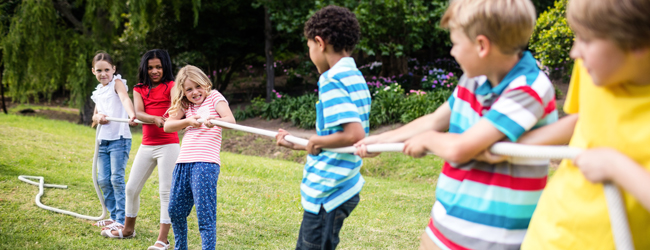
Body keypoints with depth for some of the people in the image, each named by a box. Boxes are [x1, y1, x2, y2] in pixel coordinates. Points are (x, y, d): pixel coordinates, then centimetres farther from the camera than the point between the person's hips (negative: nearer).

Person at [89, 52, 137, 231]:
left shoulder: (117, 83, -5)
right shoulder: (99, 92, 17)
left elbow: (125, 99, -26)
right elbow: (94, 117, 21)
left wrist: (131, 115, -48)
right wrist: (98, 117, -5)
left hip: (119, 138, -7)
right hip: (103, 140, 7)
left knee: (117, 178, -9)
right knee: (103, 180, 8)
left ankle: (122, 220, -5)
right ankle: (113, 216, 20)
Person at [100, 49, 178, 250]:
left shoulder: (170, 86, -3)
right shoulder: (139, 90, 9)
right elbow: (138, 113, -9)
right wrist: (155, 119, -30)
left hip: (168, 145, -5)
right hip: (147, 146, 5)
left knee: (166, 191, -6)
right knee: (131, 188, 11)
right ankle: (128, 229, 32)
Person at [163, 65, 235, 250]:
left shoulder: (214, 97, 3)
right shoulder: (186, 105, 17)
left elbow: (231, 121, -13)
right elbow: (167, 126, 6)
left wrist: (214, 120, -34)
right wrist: (188, 121, -12)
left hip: (206, 163, -6)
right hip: (183, 163, 6)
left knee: (205, 213, -10)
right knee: (175, 210, 13)